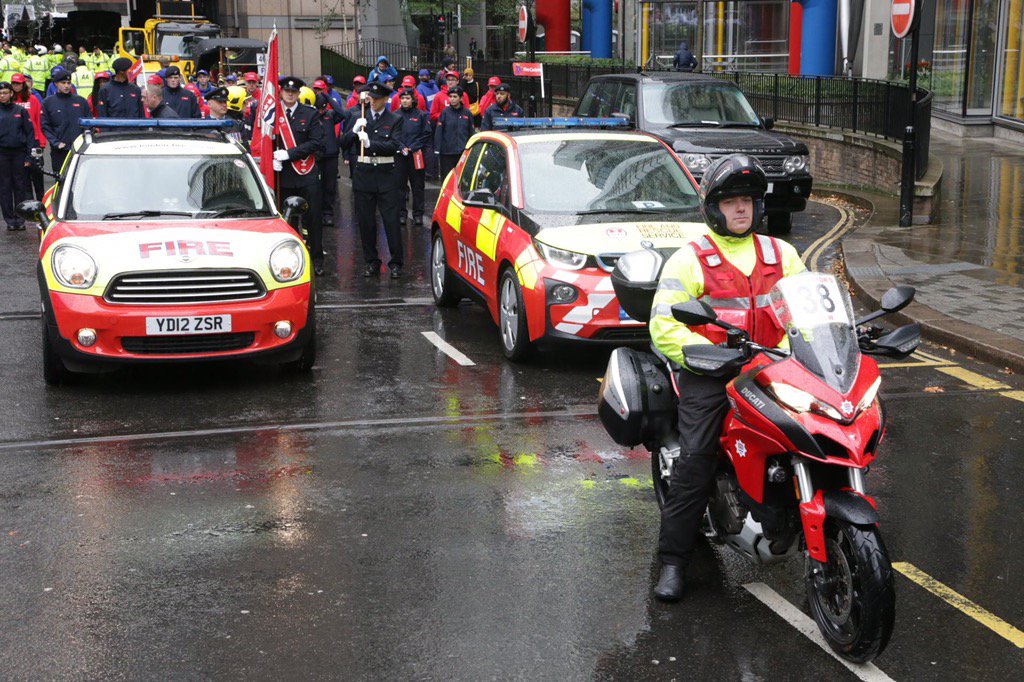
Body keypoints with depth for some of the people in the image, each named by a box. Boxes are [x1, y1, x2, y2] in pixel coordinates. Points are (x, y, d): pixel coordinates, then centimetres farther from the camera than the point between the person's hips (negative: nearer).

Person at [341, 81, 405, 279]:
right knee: (365, 221, 6)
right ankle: (371, 262, 17)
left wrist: (370, 143, -21)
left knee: (391, 220, -4)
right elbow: (344, 144, 4)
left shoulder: (395, 120, 3)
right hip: (363, 172, 3)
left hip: (386, 174, -3)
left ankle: (396, 263, 4)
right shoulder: (360, 118, 10)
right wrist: (354, 131, -14)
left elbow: (394, 146, -10)